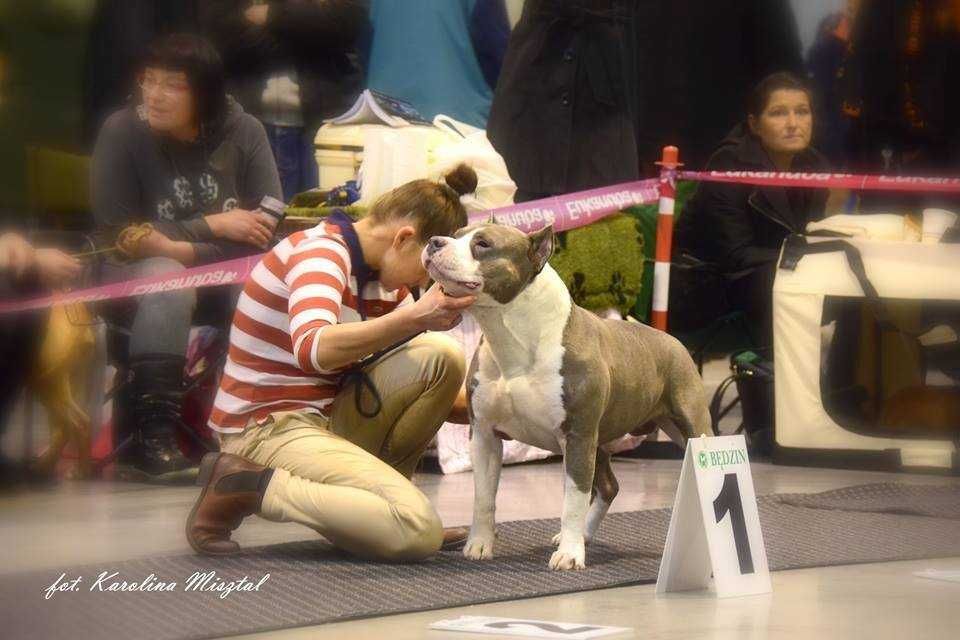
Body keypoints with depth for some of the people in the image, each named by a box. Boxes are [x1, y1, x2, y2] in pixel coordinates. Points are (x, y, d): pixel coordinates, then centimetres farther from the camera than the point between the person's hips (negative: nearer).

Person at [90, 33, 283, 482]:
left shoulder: (243, 132, -3)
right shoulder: (122, 132, -9)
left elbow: (267, 226, -8)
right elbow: (118, 234, -12)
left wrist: (183, 246, -18)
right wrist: (212, 227, -13)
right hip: (136, 274, -2)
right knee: (167, 282, -36)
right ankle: (152, 436, -37)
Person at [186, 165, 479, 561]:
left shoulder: (382, 276, 11)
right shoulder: (320, 251, -16)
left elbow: (431, 390, 17)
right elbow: (312, 349, -37)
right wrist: (414, 317, -45)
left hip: (327, 417, 9)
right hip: (267, 428, -9)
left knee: (441, 355, -7)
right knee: (418, 533, -23)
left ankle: (382, 487, 2)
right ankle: (248, 486, -12)